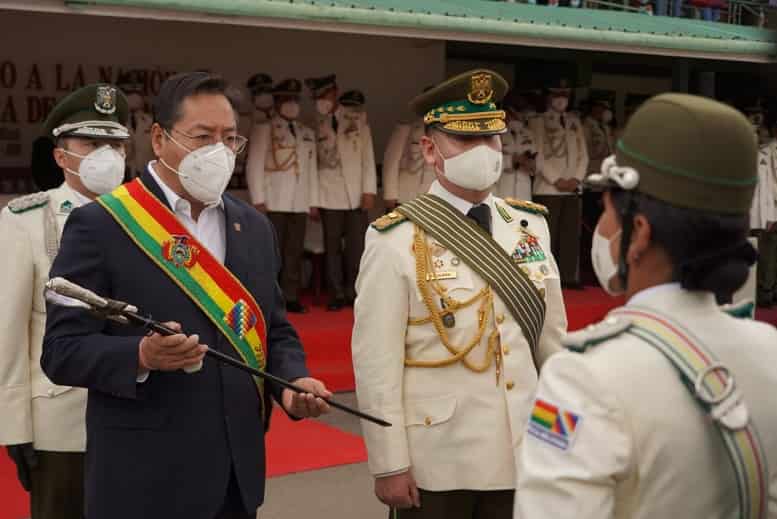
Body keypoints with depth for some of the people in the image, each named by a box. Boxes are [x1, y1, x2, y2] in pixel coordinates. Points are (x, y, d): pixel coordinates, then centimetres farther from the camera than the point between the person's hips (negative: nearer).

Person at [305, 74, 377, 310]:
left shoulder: (357, 118, 7)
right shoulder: (315, 124, 3)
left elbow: (368, 155, 6)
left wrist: (369, 190, 0)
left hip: (357, 194, 1)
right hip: (329, 195, -1)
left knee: (357, 246, 0)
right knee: (332, 247, 2)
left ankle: (353, 292, 11)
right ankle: (337, 294, 12)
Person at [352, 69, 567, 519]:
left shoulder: (531, 224, 4)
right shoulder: (397, 240, -11)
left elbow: (553, 338, 8)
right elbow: (376, 363, -11)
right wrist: (389, 466, -11)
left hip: (524, 453, 4)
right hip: (436, 463, -4)